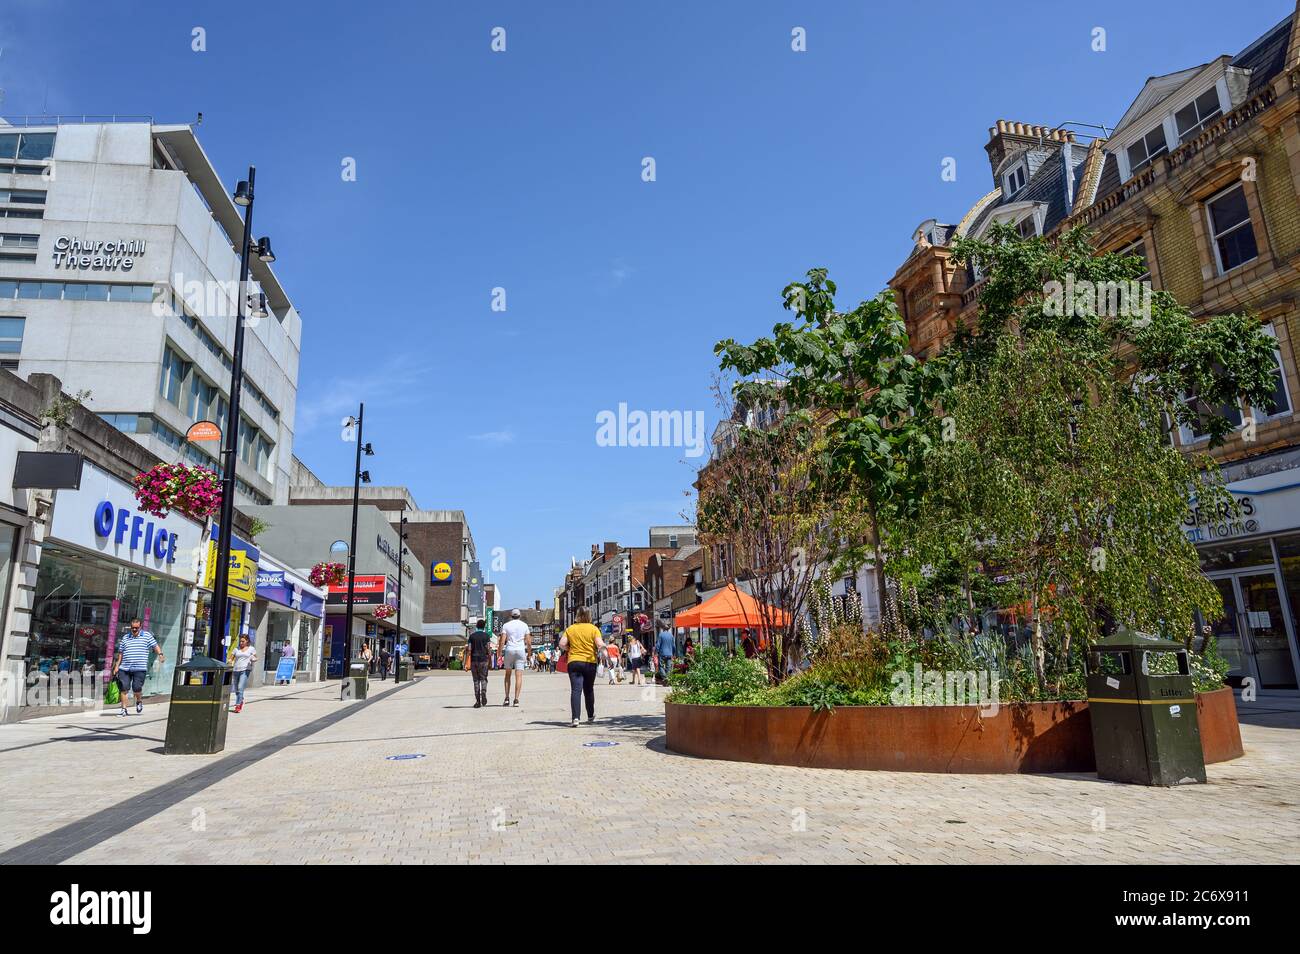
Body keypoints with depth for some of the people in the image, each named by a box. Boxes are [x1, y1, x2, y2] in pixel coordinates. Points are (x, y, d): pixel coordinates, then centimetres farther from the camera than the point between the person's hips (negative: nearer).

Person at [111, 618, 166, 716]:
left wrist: (160, 654, -16)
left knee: (136, 688, -9)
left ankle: (138, 702, 21)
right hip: (124, 668, 3)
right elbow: (120, 653, 19)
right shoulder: (125, 637, 15)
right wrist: (117, 666, 14)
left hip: (140, 668, -3)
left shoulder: (147, 635, 6)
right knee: (124, 688, -2)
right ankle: (124, 709, 8)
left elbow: (155, 646, 3)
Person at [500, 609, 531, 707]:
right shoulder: (524, 625, 7)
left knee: (508, 674, 14)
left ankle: (507, 698, 10)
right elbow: (528, 642, 3)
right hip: (521, 650, 0)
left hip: (509, 650, 0)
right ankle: (516, 699, -9)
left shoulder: (506, 625, 5)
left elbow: (502, 641, -4)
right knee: (519, 675, -2)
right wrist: (529, 653, 14)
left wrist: (500, 654, 0)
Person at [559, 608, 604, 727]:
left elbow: (562, 644, -2)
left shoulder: (570, 629, 6)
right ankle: (590, 716, 31)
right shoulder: (593, 629, 0)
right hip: (590, 663, 0)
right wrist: (603, 650, 4)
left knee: (575, 690, -7)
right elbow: (600, 644, -13)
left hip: (574, 662, 0)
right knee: (589, 690, 17)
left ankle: (576, 718, -23)